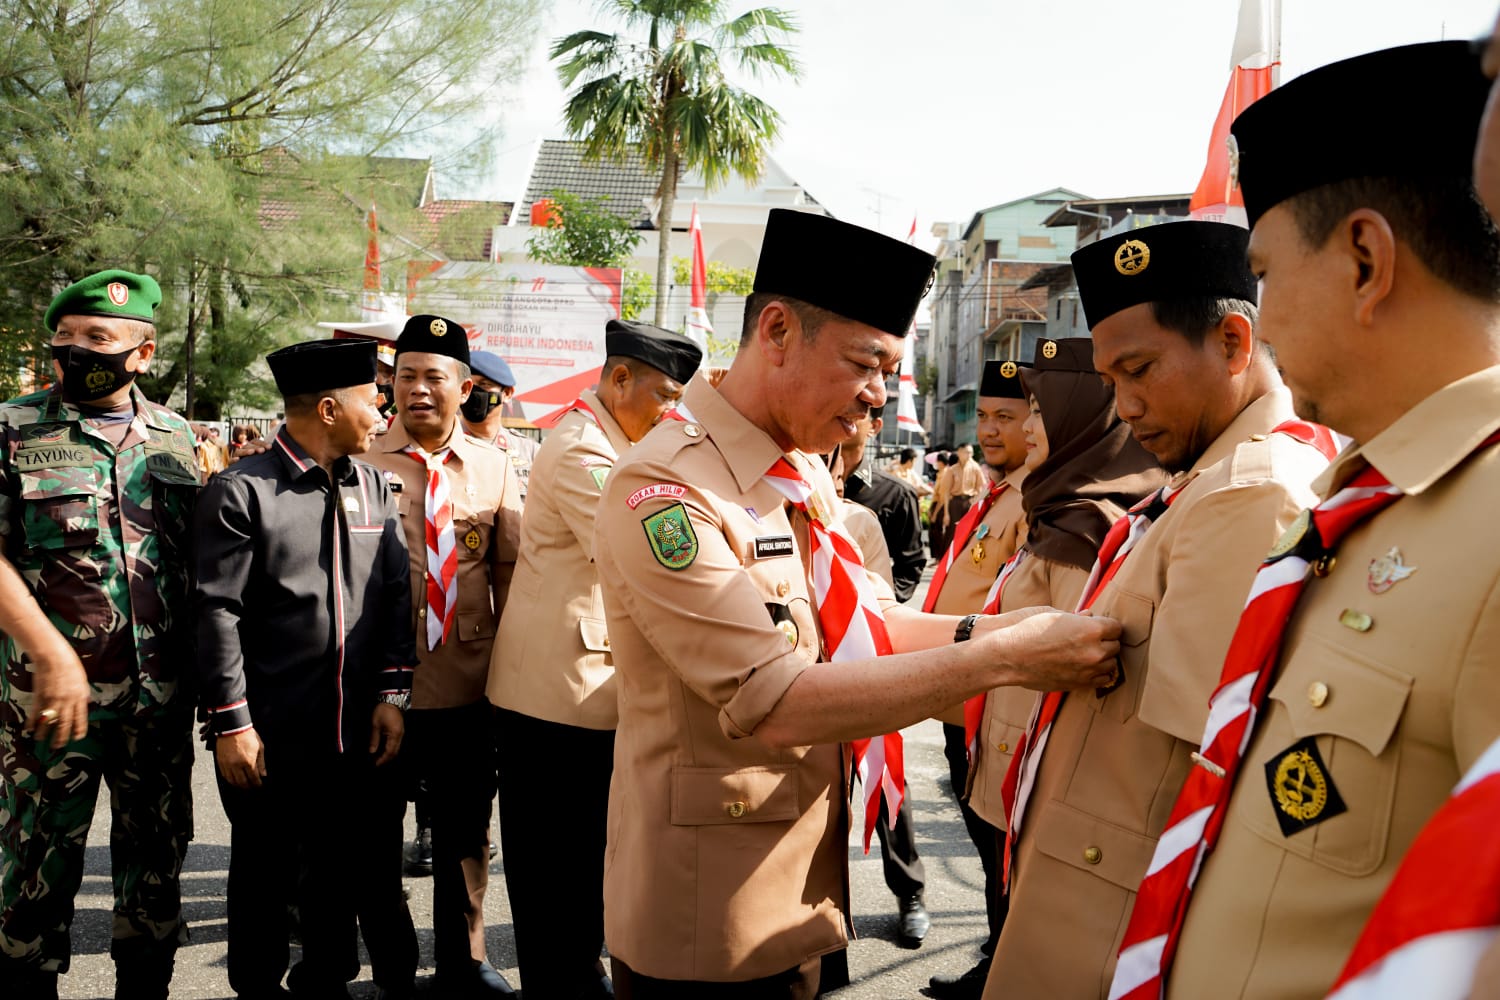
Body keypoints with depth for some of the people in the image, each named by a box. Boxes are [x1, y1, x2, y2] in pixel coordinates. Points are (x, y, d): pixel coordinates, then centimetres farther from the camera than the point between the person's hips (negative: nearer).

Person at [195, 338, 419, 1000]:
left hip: (358, 735, 5)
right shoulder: (240, 491, -9)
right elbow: (217, 614, -11)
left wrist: (391, 695, 4)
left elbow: (395, 594, 9)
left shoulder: (371, 483, 8)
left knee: (349, 876, 16)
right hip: (271, 739, -5)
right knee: (266, 883, 12)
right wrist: (231, 724, -11)